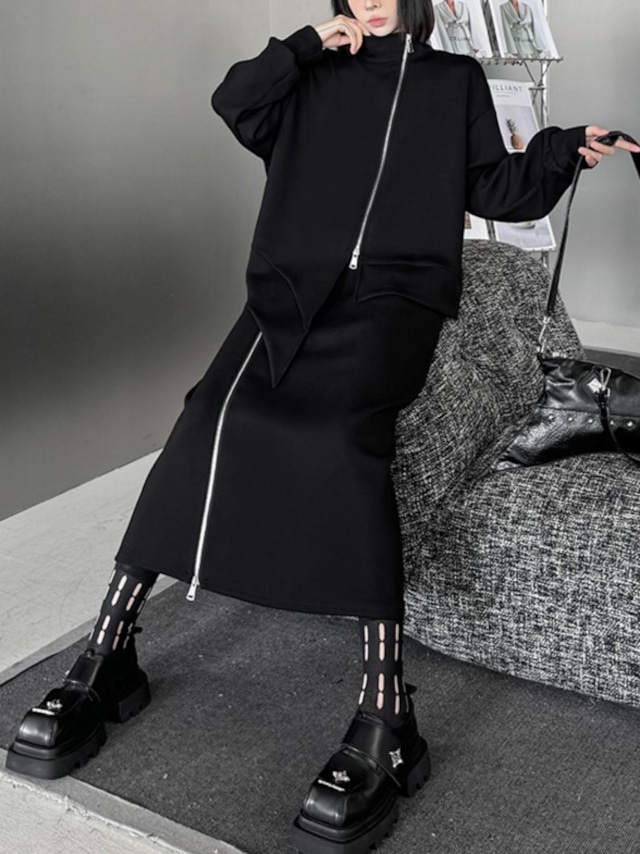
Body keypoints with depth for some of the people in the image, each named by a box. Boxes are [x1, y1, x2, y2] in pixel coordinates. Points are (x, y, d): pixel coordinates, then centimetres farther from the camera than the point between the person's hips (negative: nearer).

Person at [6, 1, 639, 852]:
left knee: (342, 430, -33)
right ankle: (106, 660, -18)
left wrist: (564, 150, 2)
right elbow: (235, 103, 10)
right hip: (292, 287, 2)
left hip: (392, 296, -2)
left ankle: (388, 722, -35)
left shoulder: (456, 81, 22)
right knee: (214, 417, -26)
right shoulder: (317, 75, 24)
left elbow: (497, 190, 17)